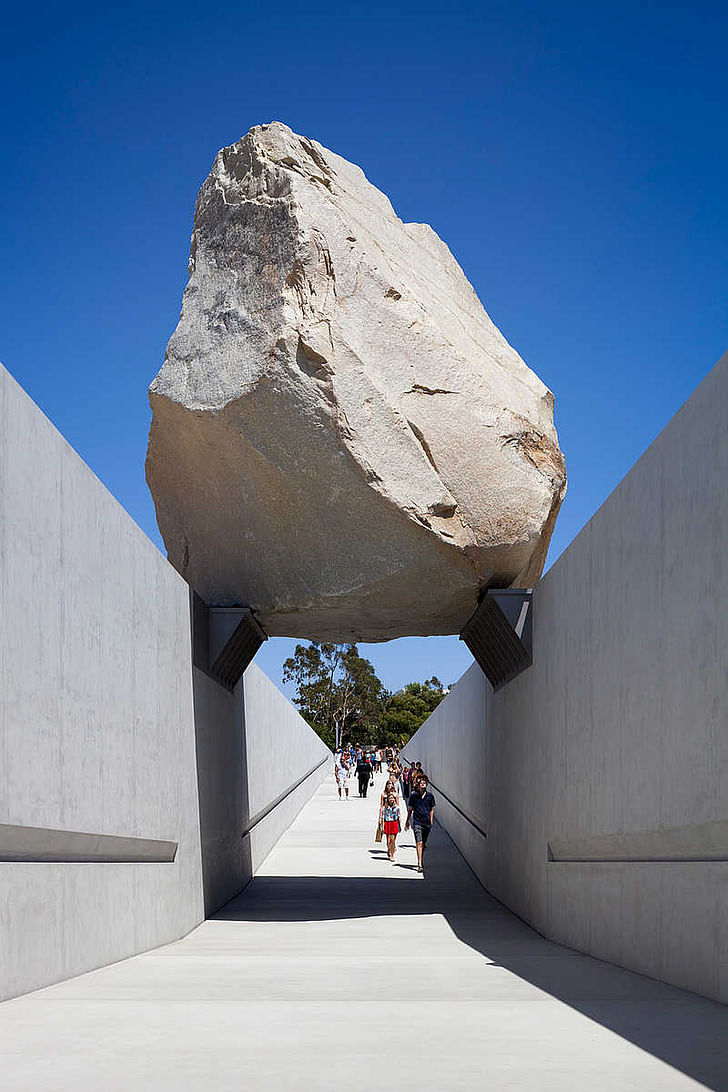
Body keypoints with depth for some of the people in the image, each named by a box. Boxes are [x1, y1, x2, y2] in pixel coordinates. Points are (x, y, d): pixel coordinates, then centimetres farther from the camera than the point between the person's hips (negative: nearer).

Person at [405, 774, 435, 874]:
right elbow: (410, 809, 7)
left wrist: (431, 822, 11)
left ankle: (421, 861, 31)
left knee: (424, 844, 13)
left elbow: (432, 810, 12)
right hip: (417, 822, -3)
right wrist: (407, 822, 12)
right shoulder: (413, 795, -2)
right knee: (419, 843, -12)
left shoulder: (430, 796, 3)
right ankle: (420, 865, -16)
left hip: (427, 823, 3)